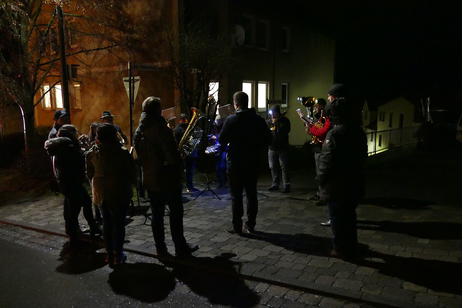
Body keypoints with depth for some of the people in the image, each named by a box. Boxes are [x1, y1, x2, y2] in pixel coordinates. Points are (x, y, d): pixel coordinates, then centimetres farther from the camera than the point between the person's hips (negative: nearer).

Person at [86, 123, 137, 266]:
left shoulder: (92, 153, -2)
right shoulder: (122, 152, -13)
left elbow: (89, 174, 7)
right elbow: (132, 172, -8)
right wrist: (132, 182, 11)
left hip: (100, 192, 4)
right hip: (119, 192, -4)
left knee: (107, 222, 15)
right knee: (118, 223, 6)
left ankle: (109, 254, 22)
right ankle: (118, 255, 12)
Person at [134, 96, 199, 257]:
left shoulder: (139, 131, 5)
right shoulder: (162, 129, -19)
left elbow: (139, 154, 12)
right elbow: (173, 156, -22)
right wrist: (179, 170, -5)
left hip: (149, 179, 7)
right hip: (167, 179, -7)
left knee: (157, 214, 13)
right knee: (176, 213, 5)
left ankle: (160, 248, 22)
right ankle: (180, 247, 14)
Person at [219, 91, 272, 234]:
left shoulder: (231, 119, -12)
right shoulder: (259, 119, 0)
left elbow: (221, 141, -7)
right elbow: (267, 139, 4)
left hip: (235, 163, -4)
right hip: (253, 162, 4)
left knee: (236, 195, 4)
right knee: (251, 193, 13)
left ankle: (237, 227, 7)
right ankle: (250, 225, 18)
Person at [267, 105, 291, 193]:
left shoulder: (284, 120, -1)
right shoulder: (270, 120, 15)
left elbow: (286, 130, -17)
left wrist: (276, 123, -16)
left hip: (282, 148, -6)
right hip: (272, 147, 6)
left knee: (284, 167, -6)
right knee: (273, 167, 10)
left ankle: (286, 185, -2)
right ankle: (275, 184, 20)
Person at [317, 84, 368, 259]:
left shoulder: (334, 133, -21)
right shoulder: (358, 131, 6)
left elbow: (327, 160, -22)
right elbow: (363, 156, 16)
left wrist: (321, 179, -9)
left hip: (336, 184, -8)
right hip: (354, 181, 8)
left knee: (337, 217, 4)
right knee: (349, 214, 19)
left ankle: (341, 249, 14)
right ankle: (351, 246, 31)